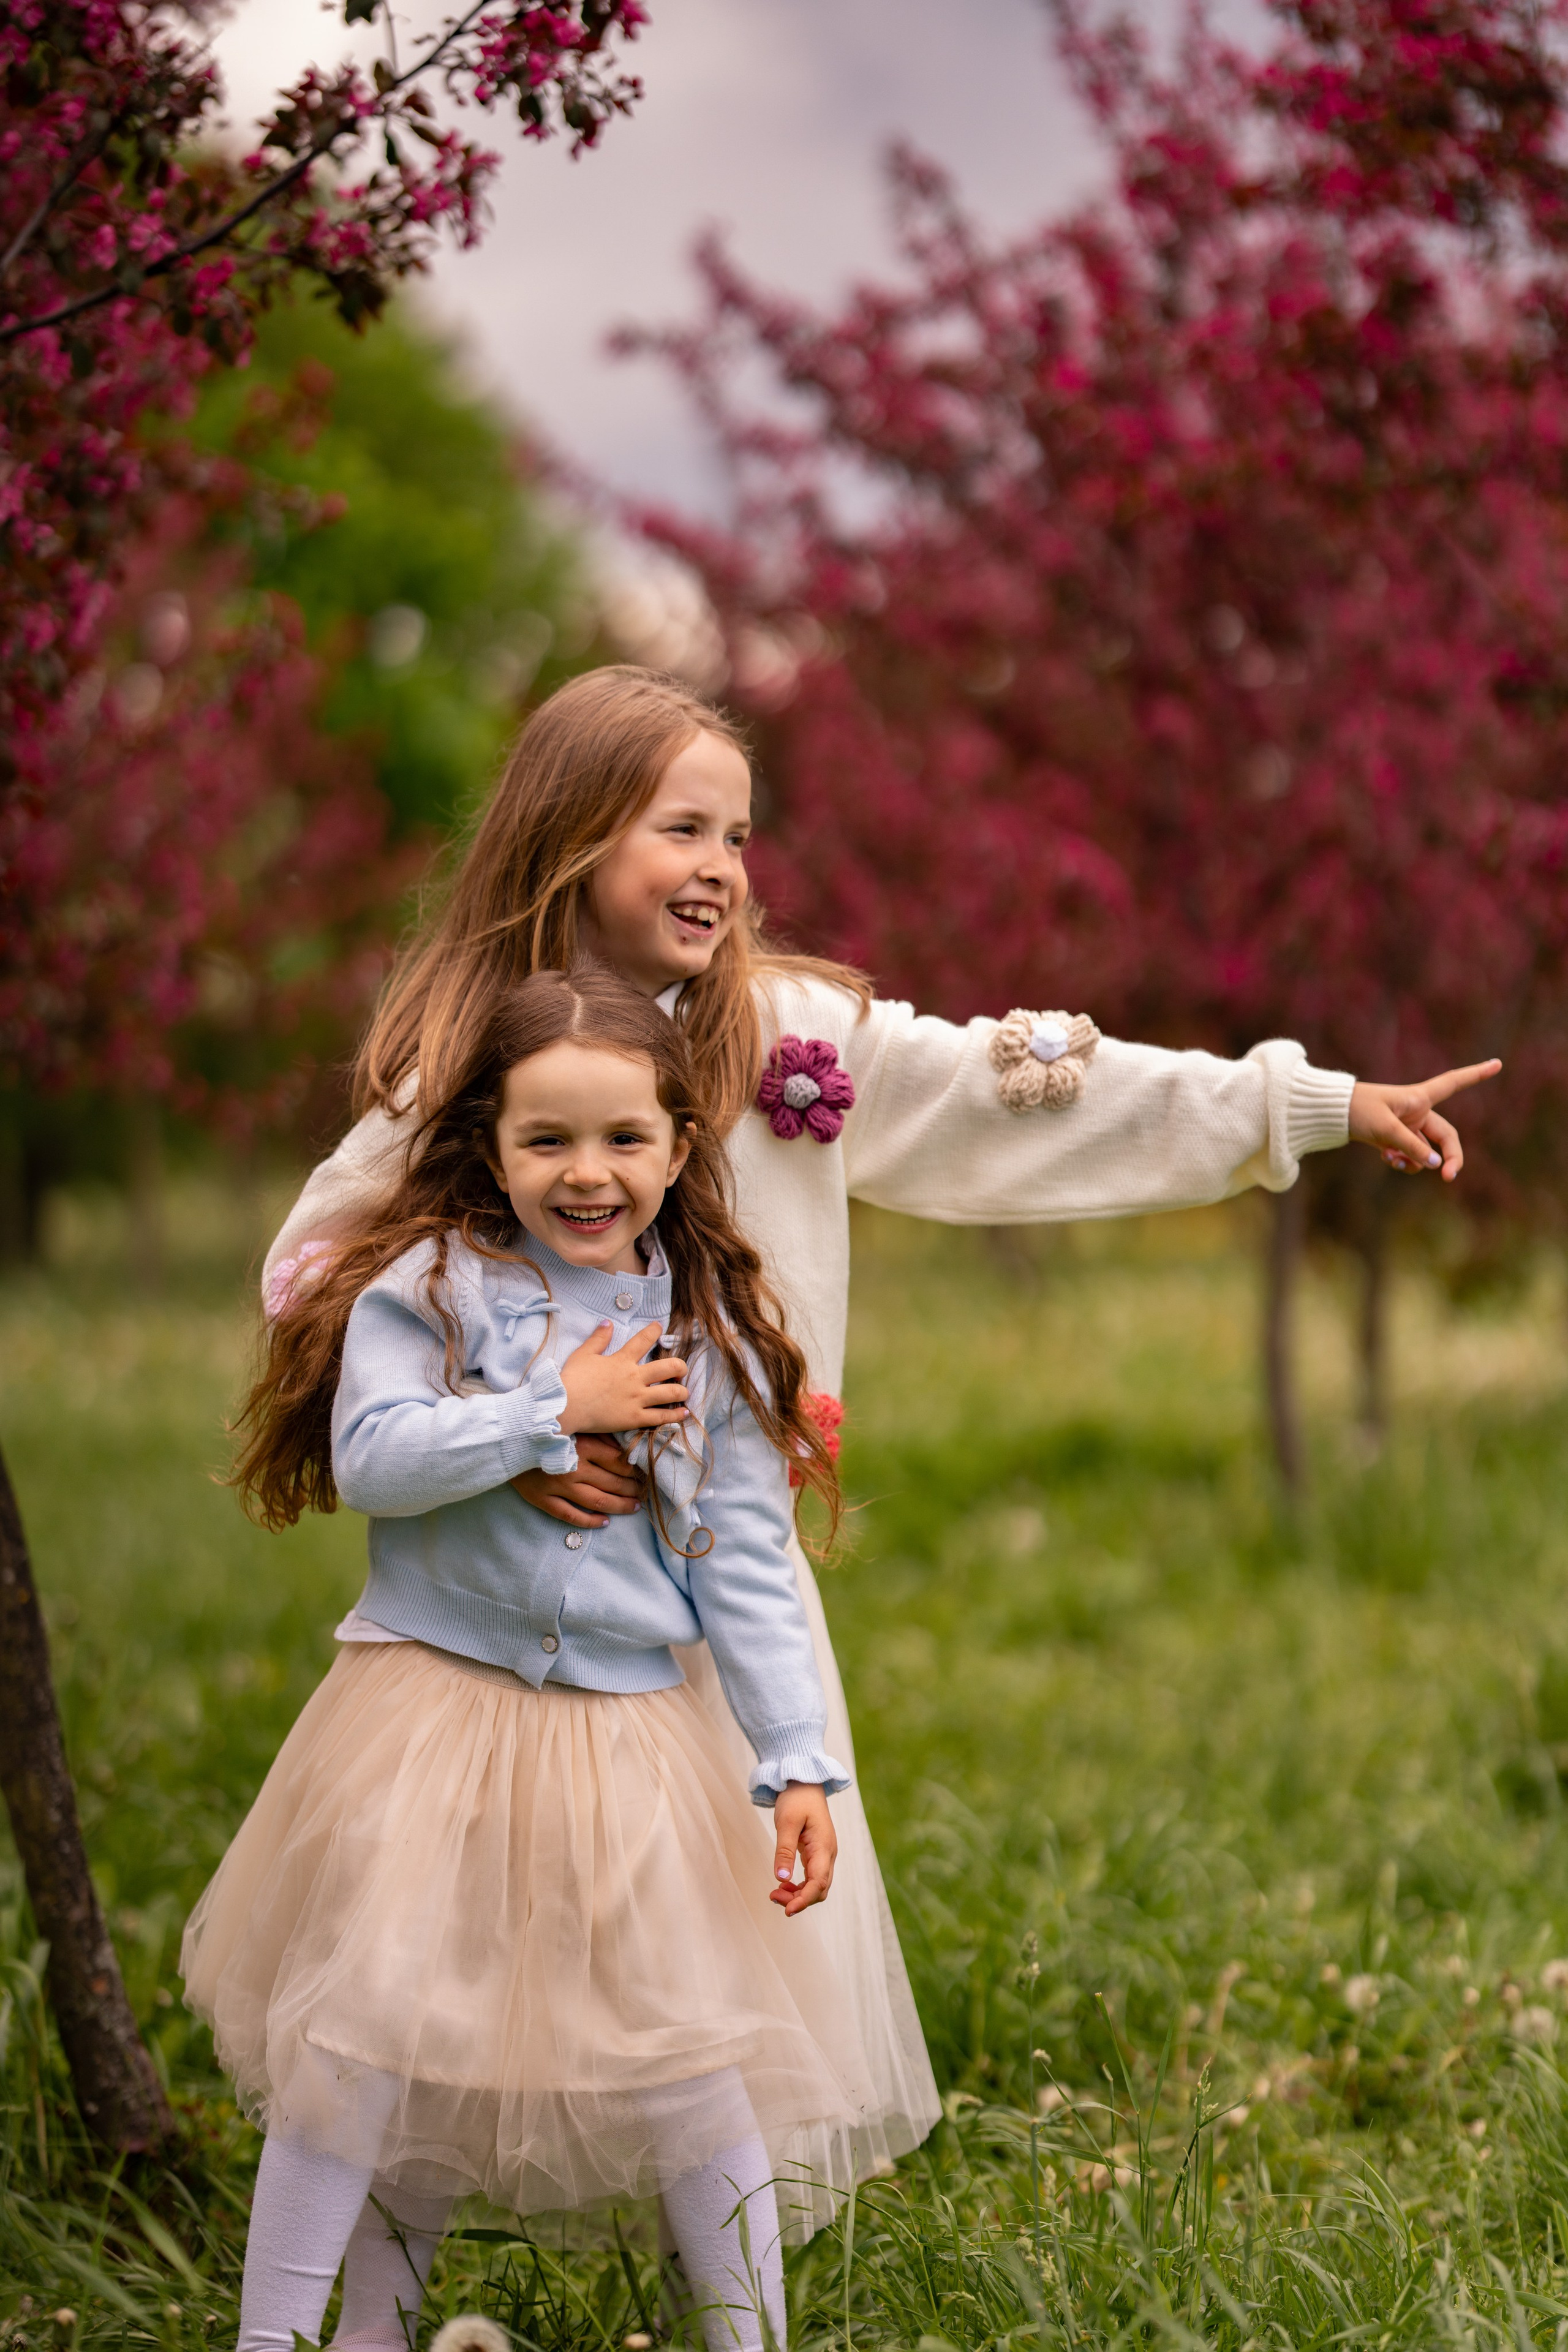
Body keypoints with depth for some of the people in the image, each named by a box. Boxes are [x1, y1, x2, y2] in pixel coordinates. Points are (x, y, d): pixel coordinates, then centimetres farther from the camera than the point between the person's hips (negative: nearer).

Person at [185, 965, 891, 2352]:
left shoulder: (709, 1335, 3)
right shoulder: (428, 1284, -4)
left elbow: (748, 1573, 3)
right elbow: (368, 1460, -17)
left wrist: (800, 1766, -3)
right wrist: (559, 1406, -16)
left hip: (632, 1739, 2)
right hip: (436, 1716, -2)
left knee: (686, 2052, 3)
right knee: (375, 2035, -3)